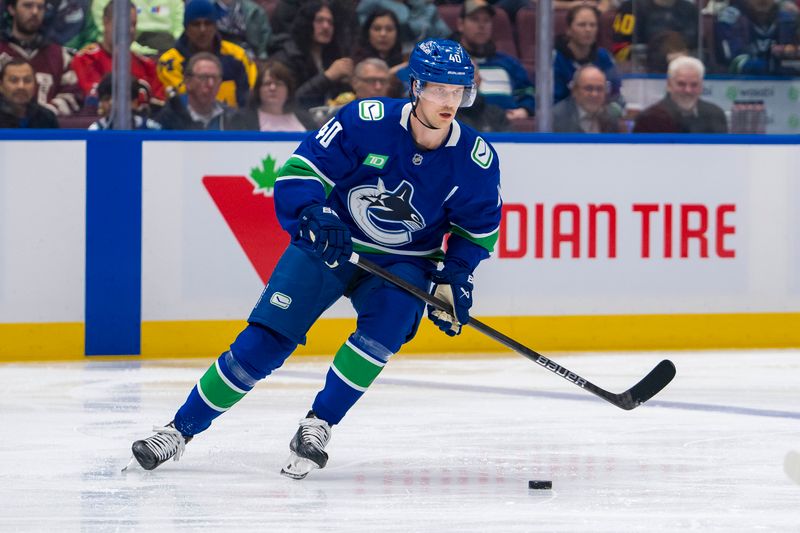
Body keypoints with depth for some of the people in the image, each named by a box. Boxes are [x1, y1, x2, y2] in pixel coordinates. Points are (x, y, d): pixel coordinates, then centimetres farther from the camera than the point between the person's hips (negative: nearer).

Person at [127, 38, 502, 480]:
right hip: (329, 242, -1)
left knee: (385, 326, -29)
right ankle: (182, 428, 5)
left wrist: (455, 277, -12)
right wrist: (313, 217, -37)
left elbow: (479, 226, 2)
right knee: (266, 340, -8)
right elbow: (300, 171, -19)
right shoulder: (366, 121, -22)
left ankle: (317, 426, -14)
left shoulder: (475, 159, -15)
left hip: (402, 261, 2)